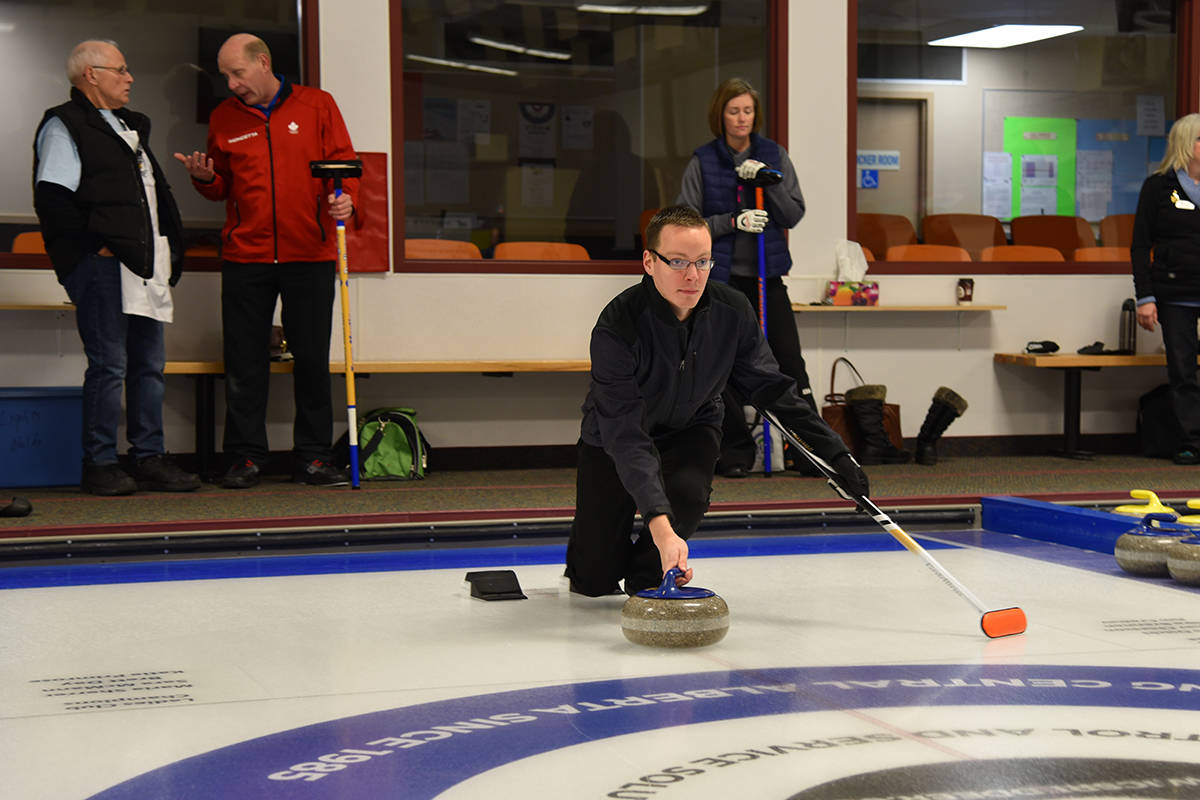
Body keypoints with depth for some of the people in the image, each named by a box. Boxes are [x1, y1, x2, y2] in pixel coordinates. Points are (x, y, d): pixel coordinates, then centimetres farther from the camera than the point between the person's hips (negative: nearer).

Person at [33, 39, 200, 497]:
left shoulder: (129, 126, 24)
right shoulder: (64, 126, -3)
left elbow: (155, 193, 29)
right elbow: (52, 199, -13)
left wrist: (169, 248, 17)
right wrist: (93, 247, -16)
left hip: (144, 265, 9)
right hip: (101, 265, -9)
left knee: (149, 361, 9)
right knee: (108, 364, -8)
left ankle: (149, 458, 15)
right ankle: (99, 464, -1)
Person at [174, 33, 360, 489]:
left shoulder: (317, 106, 5)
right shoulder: (223, 118, 11)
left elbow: (343, 164, 3)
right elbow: (222, 187, 17)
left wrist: (345, 201, -16)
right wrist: (204, 178, -4)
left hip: (310, 255, -2)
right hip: (245, 257, 2)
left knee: (312, 358, 2)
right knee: (244, 361, 2)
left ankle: (313, 457, 10)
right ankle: (246, 457, 9)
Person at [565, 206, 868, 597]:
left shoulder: (732, 312, -22)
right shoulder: (618, 326, -35)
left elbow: (772, 388, -8)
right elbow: (626, 435, -41)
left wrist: (836, 454, -13)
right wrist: (660, 525, -52)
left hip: (691, 427, 3)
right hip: (614, 437, -3)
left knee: (688, 493, -31)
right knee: (594, 581, -7)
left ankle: (647, 572, 1)